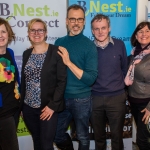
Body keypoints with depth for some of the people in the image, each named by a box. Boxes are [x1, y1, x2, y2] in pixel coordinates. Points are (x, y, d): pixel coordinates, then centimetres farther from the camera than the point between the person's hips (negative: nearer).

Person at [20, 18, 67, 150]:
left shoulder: (56, 52, -9)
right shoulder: (27, 54, 7)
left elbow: (62, 81, -12)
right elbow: (24, 81, 11)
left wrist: (52, 105, -15)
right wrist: (22, 104, 8)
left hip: (48, 107, -5)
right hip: (28, 107, 5)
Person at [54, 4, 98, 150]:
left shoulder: (89, 45, -10)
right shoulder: (59, 43, 2)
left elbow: (90, 78, -15)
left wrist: (68, 62, -23)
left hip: (81, 100, -4)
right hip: (61, 98, 4)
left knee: (82, 137, 14)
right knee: (57, 135, 16)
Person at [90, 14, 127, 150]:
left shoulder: (119, 45, -2)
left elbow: (125, 68, 9)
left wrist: (121, 85, 11)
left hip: (117, 97, 0)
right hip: (94, 98, 1)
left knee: (117, 135, 12)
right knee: (98, 135, 17)